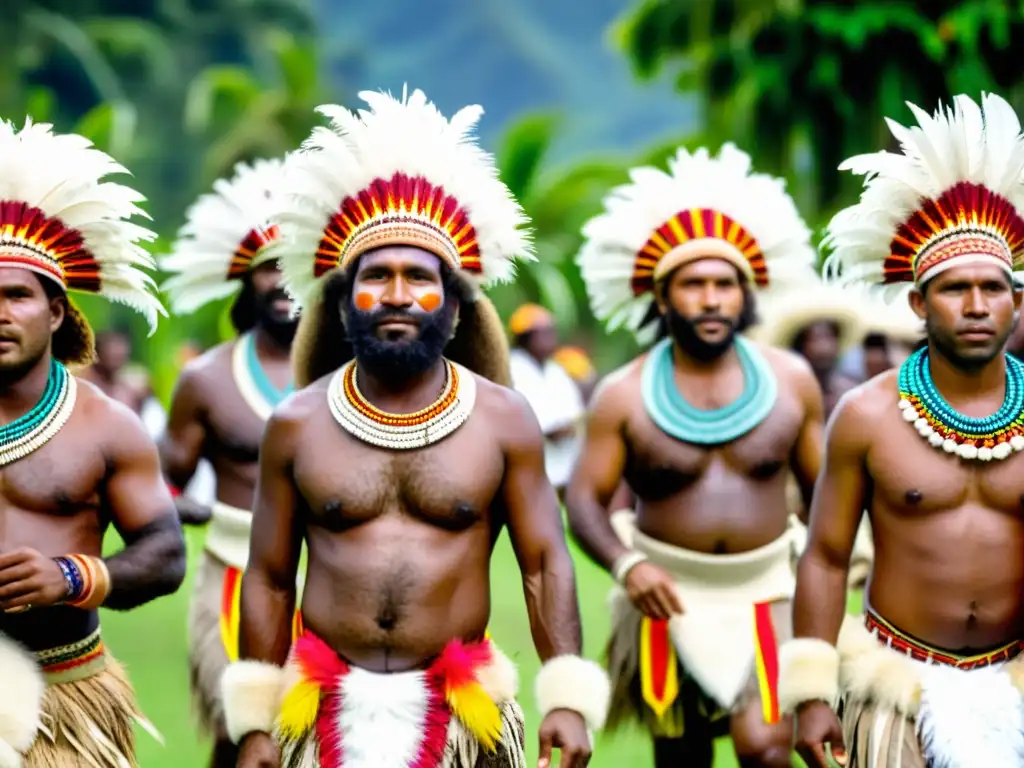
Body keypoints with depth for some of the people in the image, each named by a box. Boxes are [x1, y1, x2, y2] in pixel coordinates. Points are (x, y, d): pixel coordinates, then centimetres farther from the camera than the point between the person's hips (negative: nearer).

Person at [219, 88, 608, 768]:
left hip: (461, 711, 0)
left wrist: (569, 699, -9)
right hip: (328, 707, 1)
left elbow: (546, 565, 0)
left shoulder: (504, 420, 0)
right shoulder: (295, 426, 2)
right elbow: (269, 579, 6)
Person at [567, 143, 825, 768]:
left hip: (766, 593, 0)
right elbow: (585, 498, -7)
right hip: (670, 597, 0)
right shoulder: (624, 395, -5)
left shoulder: (791, 380, 0)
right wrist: (626, 564, -25)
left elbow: (824, 487, 7)